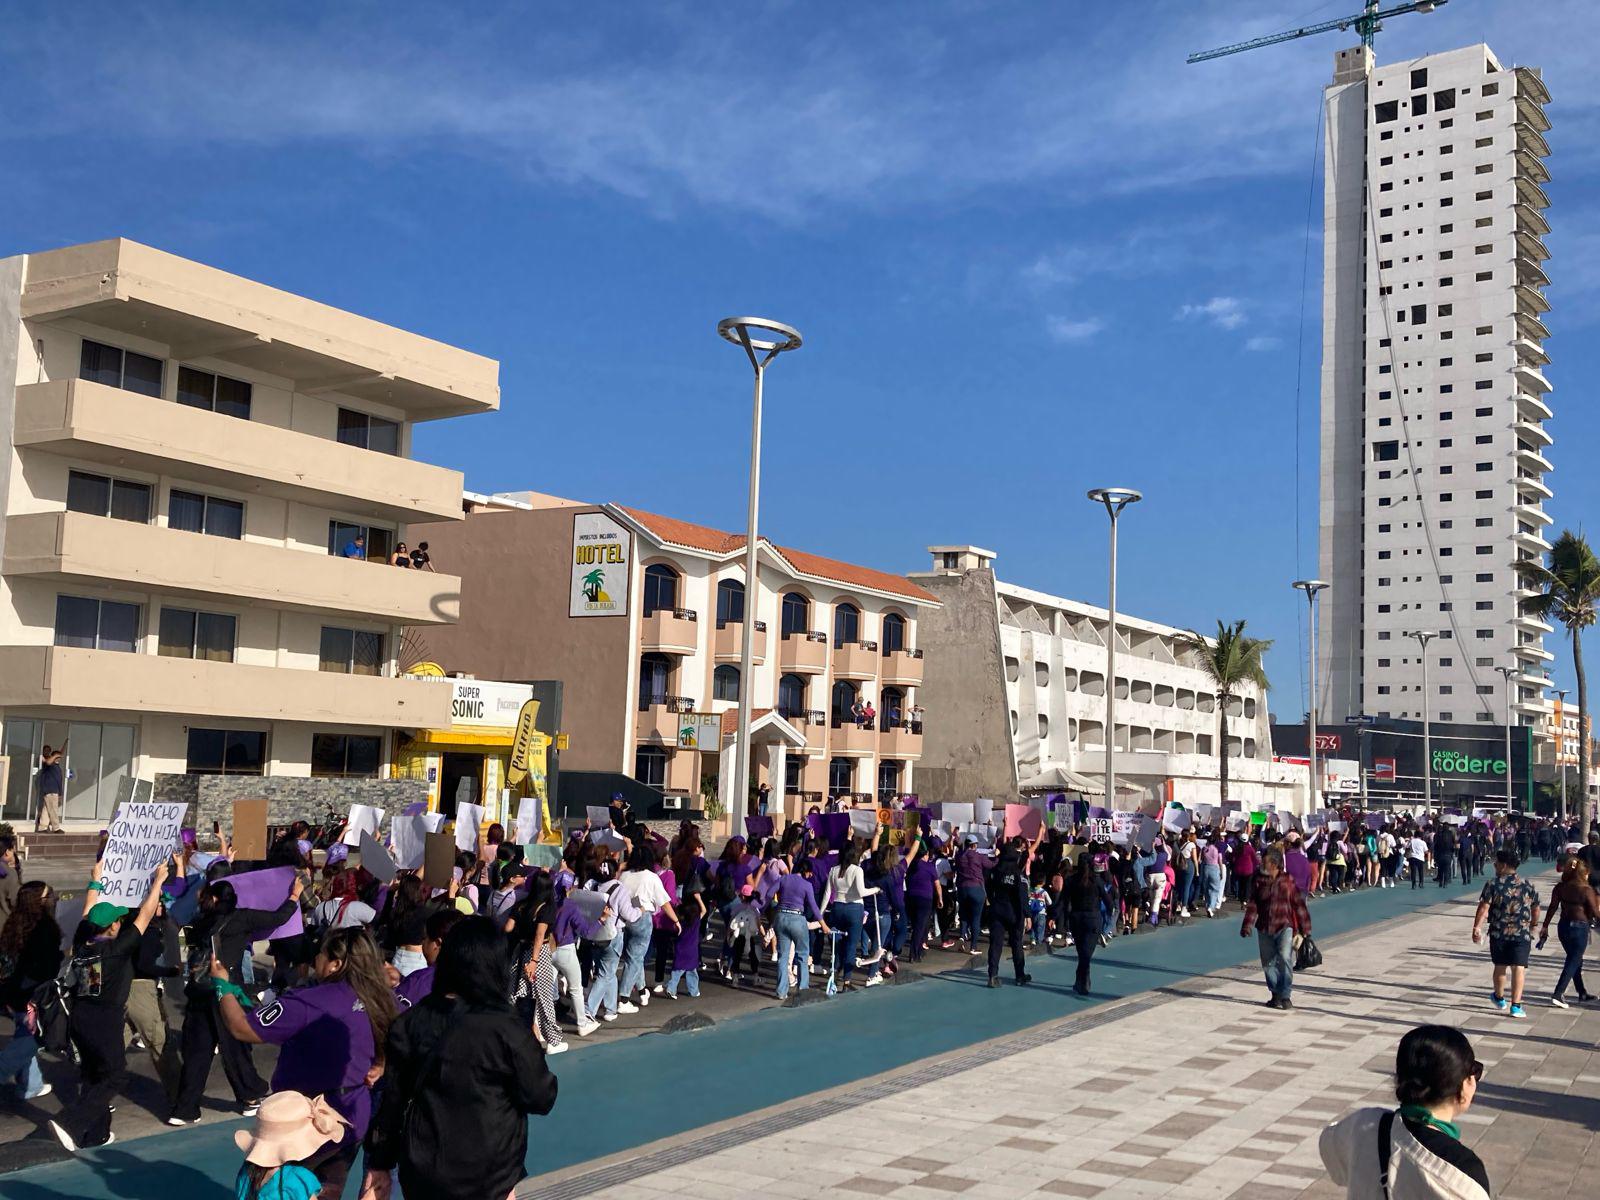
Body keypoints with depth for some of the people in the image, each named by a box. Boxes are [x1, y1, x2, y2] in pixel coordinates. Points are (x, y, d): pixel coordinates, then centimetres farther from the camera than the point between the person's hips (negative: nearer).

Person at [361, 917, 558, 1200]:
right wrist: (531, 1049, 8)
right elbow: (541, 1099, -8)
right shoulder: (508, 1032, -18)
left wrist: (379, 1164, 11)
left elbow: (392, 1100, 2)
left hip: (420, 1174, 3)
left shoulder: (409, 1023, -6)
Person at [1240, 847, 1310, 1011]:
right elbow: (1252, 905, 3)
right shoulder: (1258, 881, 2)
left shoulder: (1288, 881, -4)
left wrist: (1305, 929, 2)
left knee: (1285, 958, -17)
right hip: (1264, 928, 3)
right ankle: (1275, 994, 22)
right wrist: (1247, 926, -4)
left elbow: (1299, 904, 1)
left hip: (1284, 926, -3)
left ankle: (1285, 995, -8)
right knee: (1268, 963, 8)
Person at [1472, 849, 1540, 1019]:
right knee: (1518, 967, 0)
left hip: (1498, 933, -1)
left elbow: (1483, 908, -14)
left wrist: (1477, 927, -12)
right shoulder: (1528, 885, 3)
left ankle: (1499, 998, 33)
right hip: (1522, 934, 1)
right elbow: (1536, 911, 12)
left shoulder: (1493, 884, -7)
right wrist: (1531, 927, 27)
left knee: (1500, 966, 15)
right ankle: (1516, 1005, -6)